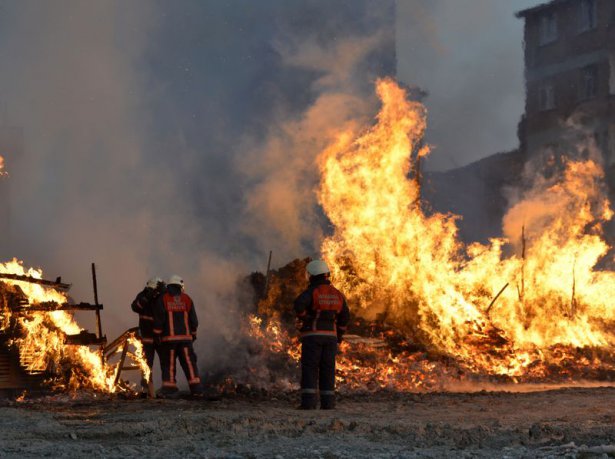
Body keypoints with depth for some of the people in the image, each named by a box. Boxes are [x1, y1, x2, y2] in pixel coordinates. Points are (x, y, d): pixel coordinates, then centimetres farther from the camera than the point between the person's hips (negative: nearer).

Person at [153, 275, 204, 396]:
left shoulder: (162, 300, -1)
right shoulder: (187, 299, 6)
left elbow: (158, 319, -6)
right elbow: (193, 319, 9)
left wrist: (157, 335, 1)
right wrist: (193, 333, 20)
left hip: (169, 337, -2)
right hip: (185, 336, 2)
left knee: (168, 363, 3)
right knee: (189, 362, 3)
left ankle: (168, 387, -1)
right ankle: (196, 388, -2)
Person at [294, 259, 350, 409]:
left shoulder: (312, 292, -8)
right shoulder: (337, 294, 9)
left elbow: (299, 303, -27)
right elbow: (345, 316, 12)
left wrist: (303, 317, -9)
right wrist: (339, 335, 20)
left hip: (312, 335, -5)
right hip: (330, 336, 5)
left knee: (309, 369, -3)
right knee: (327, 370, 8)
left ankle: (308, 402, -11)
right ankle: (328, 403, 3)